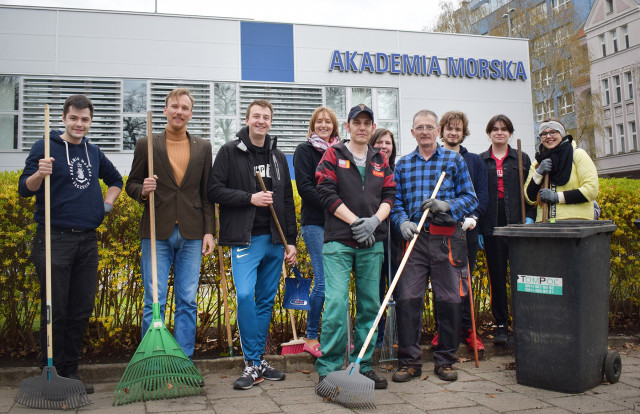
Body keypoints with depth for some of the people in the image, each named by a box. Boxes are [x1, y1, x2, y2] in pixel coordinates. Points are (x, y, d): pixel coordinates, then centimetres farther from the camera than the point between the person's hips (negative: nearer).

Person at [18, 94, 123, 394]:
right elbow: (24, 189, -6)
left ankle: (69, 372, 19)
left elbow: (116, 180, 31)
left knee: (82, 310, 8)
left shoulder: (93, 152, 15)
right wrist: (39, 174, -26)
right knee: (55, 310, -2)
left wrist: (107, 204, 16)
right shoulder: (45, 147, -1)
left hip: (87, 240, 6)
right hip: (55, 239, -5)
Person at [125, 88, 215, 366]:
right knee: (154, 303, 1)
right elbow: (131, 184, 10)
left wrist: (209, 231, 4)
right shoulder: (146, 145, 6)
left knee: (187, 302, 6)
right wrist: (142, 190, -14)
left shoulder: (203, 148, 11)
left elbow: (207, 194, 10)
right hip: (157, 233, -1)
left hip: (191, 236, 2)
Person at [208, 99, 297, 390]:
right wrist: (249, 198, -15)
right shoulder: (230, 151, 1)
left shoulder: (278, 157, 14)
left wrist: (291, 241, 10)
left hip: (274, 240, 5)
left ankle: (259, 361, 20)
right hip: (245, 239, -4)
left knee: (266, 301, 9)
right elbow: (214, 190, -6)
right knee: (245, 295, -16)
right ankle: (252, 365, -4)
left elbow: (288, 202, 15)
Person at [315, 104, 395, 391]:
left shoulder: (380, 160, 17)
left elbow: (389, 195, 12)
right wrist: (356, 222, -12)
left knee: (370, 305, 7)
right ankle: (328, 369, -2)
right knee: (336, 304, -11)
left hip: (372, 242, 4)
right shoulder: (333, 156, 5)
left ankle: (364, 366, 18)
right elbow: (327, 194, -4)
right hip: (338, 241, -4)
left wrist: (374, 220, -7)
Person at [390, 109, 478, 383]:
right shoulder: (403, 165, 14)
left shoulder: (454, 160, 8)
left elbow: (470, 198, 4)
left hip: (448, 239, -1)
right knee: (407, 298, -5)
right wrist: (403, 221, -8)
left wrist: (446, 205, -13)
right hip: (415, 237, 1)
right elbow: (396, 201, 11)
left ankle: (445, 360, 16)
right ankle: (409, 360, 7)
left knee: (449, 300, 2)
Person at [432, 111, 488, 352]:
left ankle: (466, 330, 14)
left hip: (466, 229, 1)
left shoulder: (474, 161, 13)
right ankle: (441, 329, 14)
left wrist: (473, 217, -11)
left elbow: (482, 194, 6)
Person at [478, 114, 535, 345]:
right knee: (497, 276, 4)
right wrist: (476, 227, 0)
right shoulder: (480, 161, 10)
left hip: (517, 223, 0)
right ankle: (501, 325, 13)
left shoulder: (522, 159, 11)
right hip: (491, 225, 0)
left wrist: (529, 218, -5)